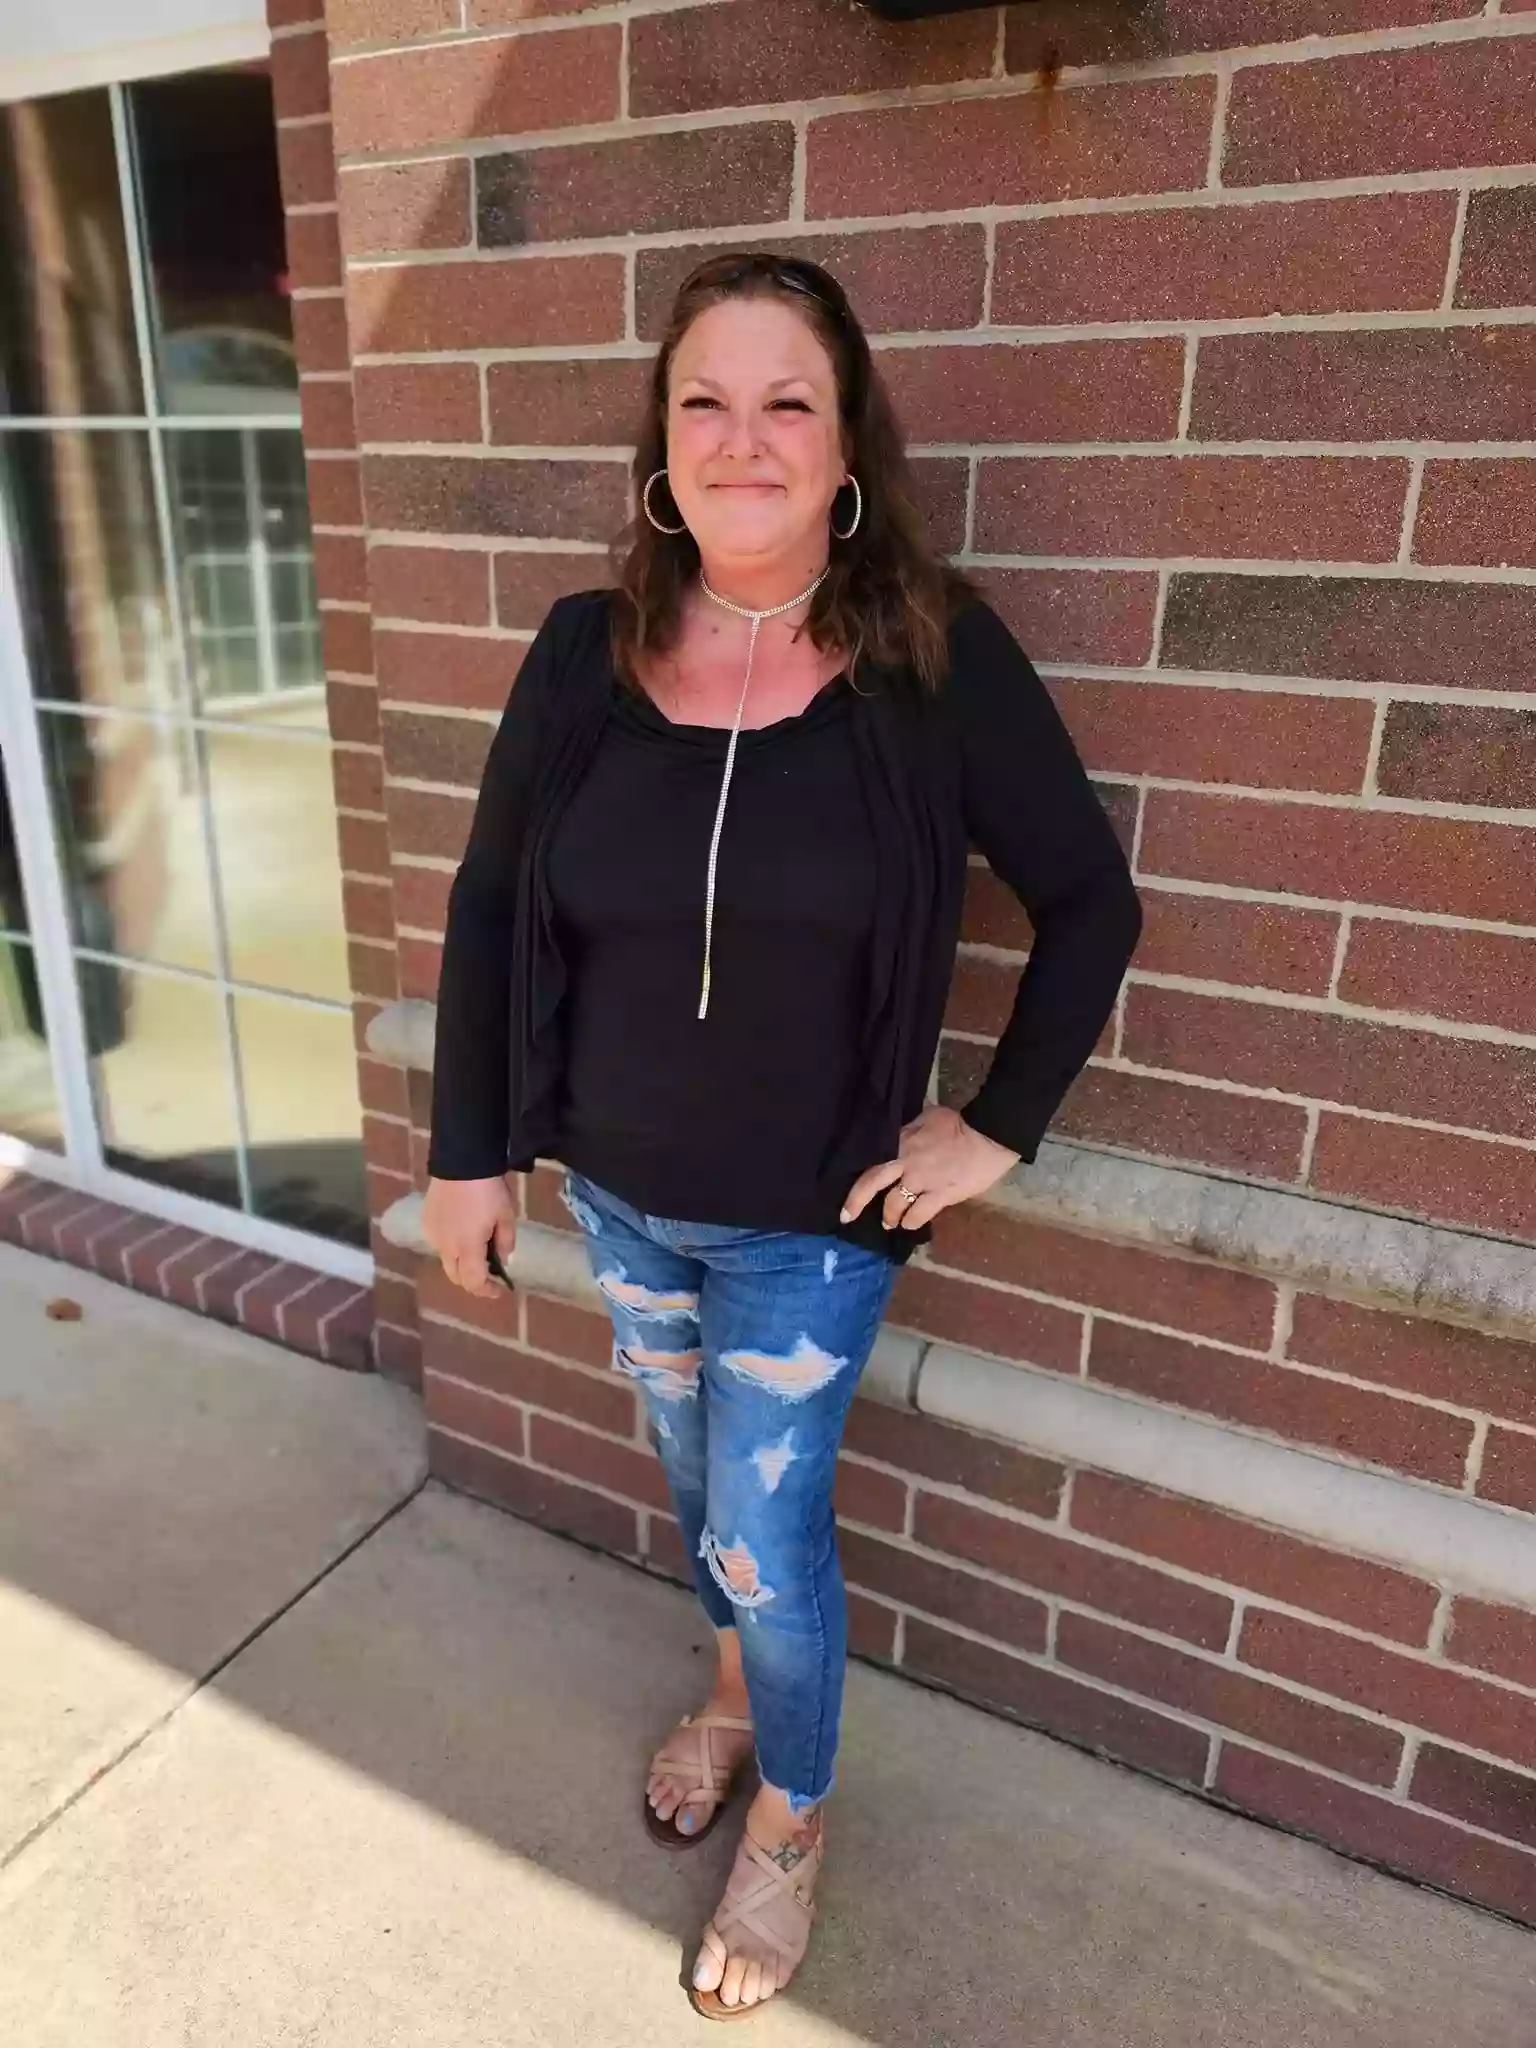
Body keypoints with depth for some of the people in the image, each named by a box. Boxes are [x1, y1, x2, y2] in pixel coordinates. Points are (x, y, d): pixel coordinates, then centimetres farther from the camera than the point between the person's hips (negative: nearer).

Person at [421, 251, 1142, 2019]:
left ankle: (791, 1823, 40)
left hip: (816, 1219, -3)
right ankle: (736, 1687, 56)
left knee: (763, 1523, 9)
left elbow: (1090, 901, -8)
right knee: (693, 1472, 24)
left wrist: (1000, 1128, -10)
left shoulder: (937, 656, -15)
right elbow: (488, 904, 0)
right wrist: (466, 1149, 1)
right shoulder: (585, 654, -8)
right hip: (620, 1196, 4)